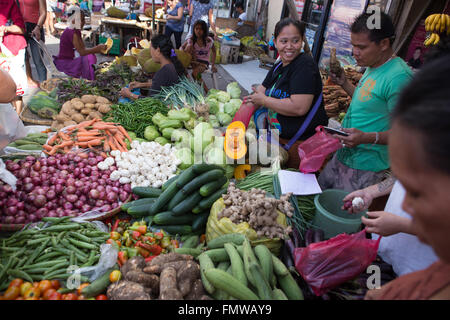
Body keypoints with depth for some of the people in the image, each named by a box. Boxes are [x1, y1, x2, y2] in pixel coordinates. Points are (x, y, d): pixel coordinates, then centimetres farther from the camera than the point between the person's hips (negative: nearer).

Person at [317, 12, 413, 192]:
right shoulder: (372, 67, 9)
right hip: (342, 156, 9)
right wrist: (344, 83, 12)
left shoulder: (399, 77, -21)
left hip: (365, 167, -9)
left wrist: (367, 138, -36)